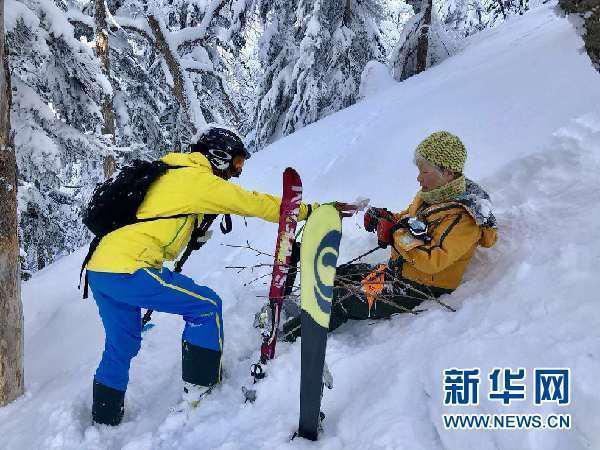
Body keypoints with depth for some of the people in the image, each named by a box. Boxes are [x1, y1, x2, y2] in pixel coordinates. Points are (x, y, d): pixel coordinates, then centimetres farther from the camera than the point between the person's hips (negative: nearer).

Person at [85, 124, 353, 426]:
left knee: (121, 347, 22)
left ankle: (104, 420, 35)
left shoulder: (167, 173, 19)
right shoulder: (198, 180, -6)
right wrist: (312, 210, 3)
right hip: (129, 270, -9)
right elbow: (258, 204, -4)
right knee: (207, 306, 4)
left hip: (97, 269, 9)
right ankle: (200, 389, 12)